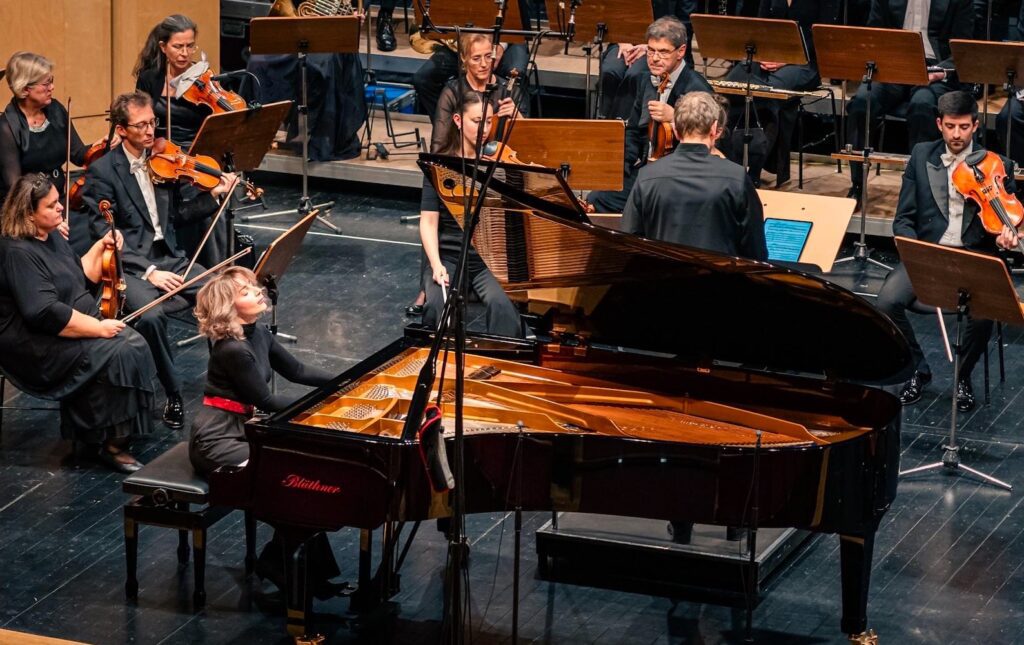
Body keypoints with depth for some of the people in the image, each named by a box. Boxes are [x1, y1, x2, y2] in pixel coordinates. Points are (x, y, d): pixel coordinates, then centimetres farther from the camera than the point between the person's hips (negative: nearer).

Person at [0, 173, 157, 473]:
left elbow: (82, 277, 24)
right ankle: (110, 444, -15)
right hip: (39, 345, -10)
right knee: (116, 355, -25)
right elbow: (45, 313, -29)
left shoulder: (52, 237, 9)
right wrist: (98, 328, -24)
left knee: (134, 344, -10)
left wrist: (100, 248, 7)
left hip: (77, 329, 10)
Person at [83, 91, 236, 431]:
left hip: (169, 258, 5)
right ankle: (173, 394, -16)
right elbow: (105, 236, -13)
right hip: (129, 266, -5)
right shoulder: (102, 171, -7)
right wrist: (148, 271, -22)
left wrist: (214, 195, -4)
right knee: (151, 314, -34)